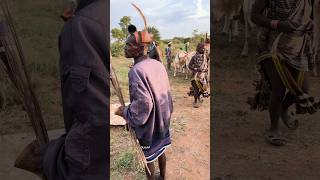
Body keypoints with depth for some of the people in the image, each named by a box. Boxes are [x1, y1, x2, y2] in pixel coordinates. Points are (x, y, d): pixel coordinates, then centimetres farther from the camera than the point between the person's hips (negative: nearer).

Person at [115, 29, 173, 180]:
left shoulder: (136, 71, -26)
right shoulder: (158, 64, -4)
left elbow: (142, 105, -29)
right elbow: (166, 92, 5)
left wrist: (124, 112, -13)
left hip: (148, 124, -7)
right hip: (162, 119, 7)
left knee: (148, 158, 14)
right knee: (160, 150, 25)